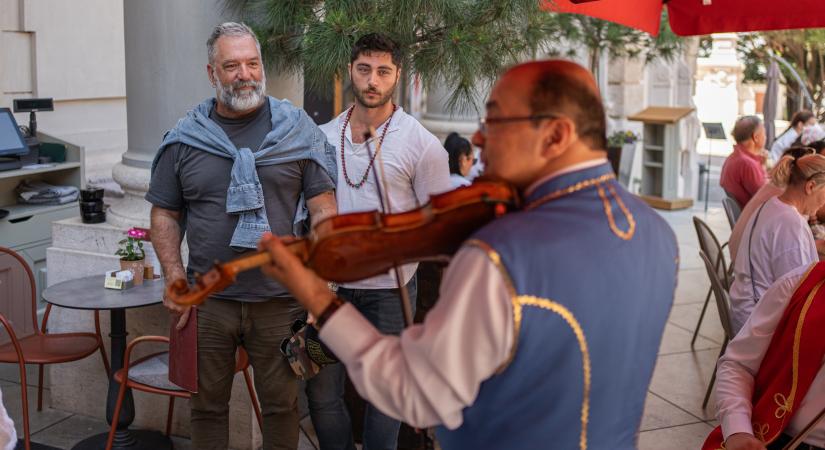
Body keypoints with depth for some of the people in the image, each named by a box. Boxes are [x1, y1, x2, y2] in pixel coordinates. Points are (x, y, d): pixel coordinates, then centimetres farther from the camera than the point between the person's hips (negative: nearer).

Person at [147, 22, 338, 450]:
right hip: (208, 299, 1)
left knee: (281, 404, 11)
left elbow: (323, 206, -1)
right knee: (207, 403, 14)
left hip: (280, 299, -1)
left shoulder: (297, 128, 0)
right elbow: (165, 214, 8)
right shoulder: (184, 137, 3)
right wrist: (176, 281, -4)